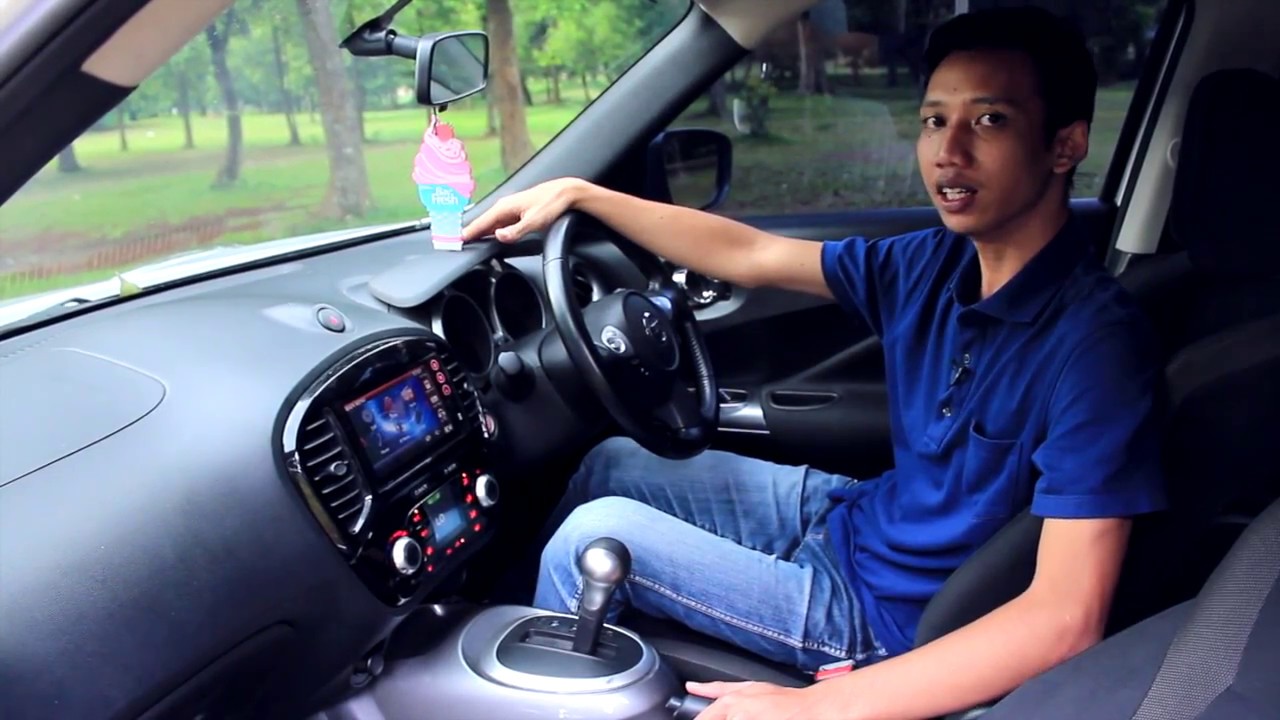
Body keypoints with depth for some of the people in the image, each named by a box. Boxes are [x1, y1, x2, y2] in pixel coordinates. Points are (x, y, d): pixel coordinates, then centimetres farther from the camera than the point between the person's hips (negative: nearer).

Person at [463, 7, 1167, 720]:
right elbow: (747, 255, 1)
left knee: (596, 535, -11)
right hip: (857, 513, 7)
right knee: (611, 465, 12)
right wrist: (578, 193, 0)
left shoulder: (1094, 342, -28)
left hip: (887, 608, -7)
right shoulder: (938, 264, -6)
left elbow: (1067, 616, -33)